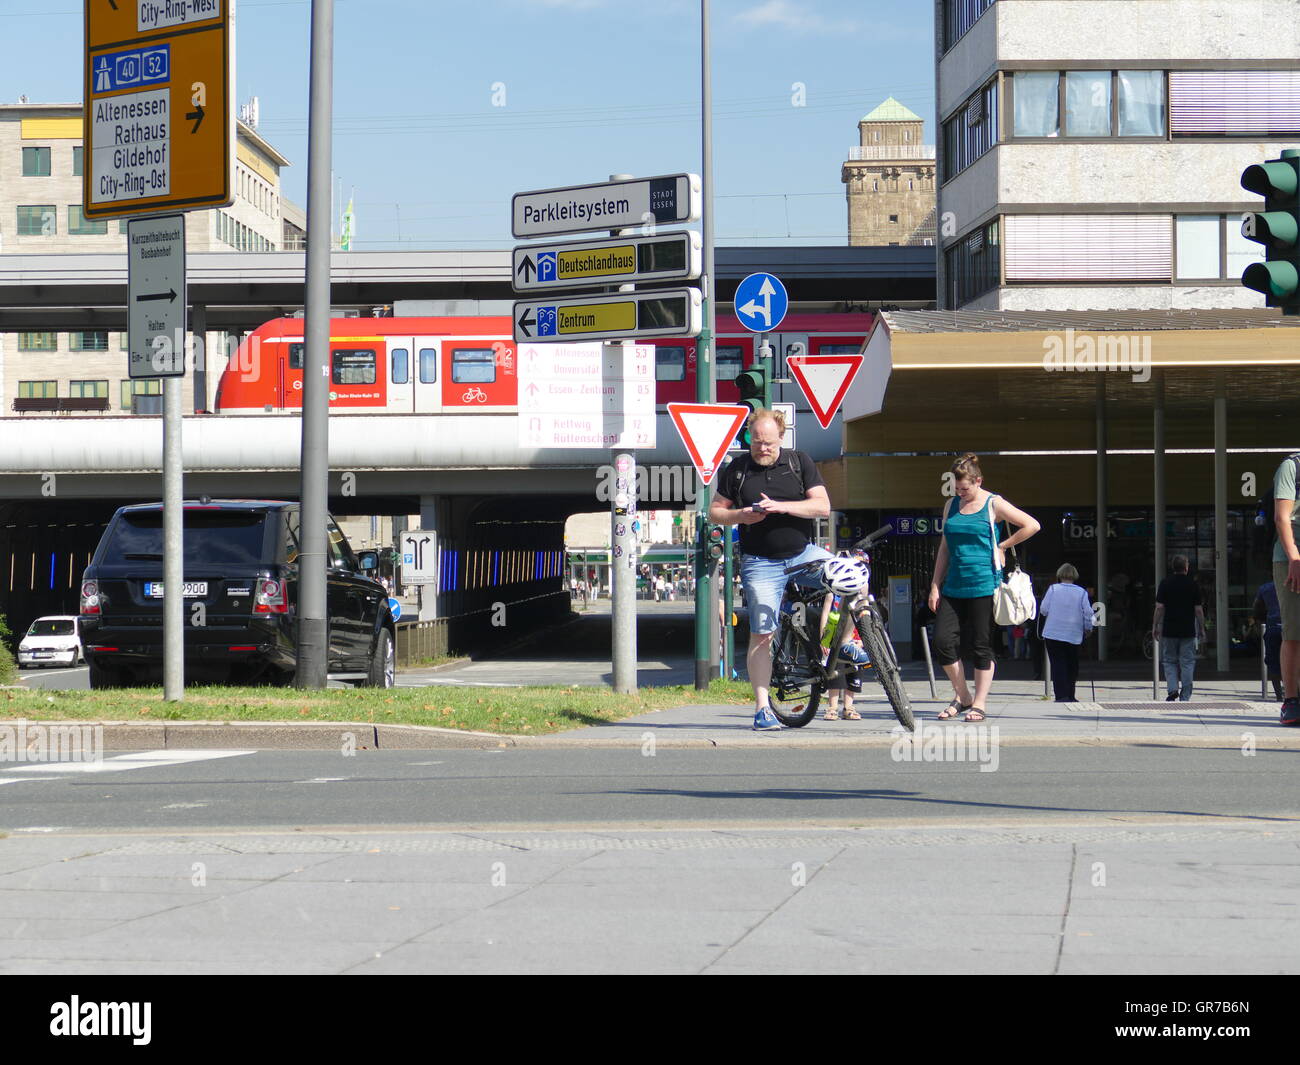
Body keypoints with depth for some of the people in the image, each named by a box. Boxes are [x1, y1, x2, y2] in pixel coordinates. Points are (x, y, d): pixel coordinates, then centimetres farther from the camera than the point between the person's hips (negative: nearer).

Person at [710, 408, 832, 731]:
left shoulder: (800, 463, 3)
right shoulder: (736, 470, 3)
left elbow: (823, 506, -5)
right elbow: (714, 512, 7)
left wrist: (782, 506, -19)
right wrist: (740, 516, -14)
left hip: (803, 553, 1)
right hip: (760, 562, -1)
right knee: (761, 636, -6)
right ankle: (762, 709, -1)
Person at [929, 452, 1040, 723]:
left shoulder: (993, 505, -2)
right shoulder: (952, 505, 13)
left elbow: (1032, 525, -6)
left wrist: (1002, 546, -4)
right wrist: (935, 586, 11)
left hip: (983, 585, -5)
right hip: (953, 586, 5)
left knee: (979, 646, -1)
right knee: (943, 641, -5)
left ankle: (979, 705, 7)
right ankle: (962, 697, 12)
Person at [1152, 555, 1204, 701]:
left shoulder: (1165, 584, -2)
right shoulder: (1193, 585, -2)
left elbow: (1159, 608, -5)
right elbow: (1198, 609, -2)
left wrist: (1155, 627, 2)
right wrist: (1201, 629, 7)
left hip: (1169, 630, 0)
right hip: (1188, 631, 0)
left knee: (1169, 661, 12)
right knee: (1187, 663, 5)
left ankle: (1172, 688, -7)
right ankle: (1185, 697, 4)